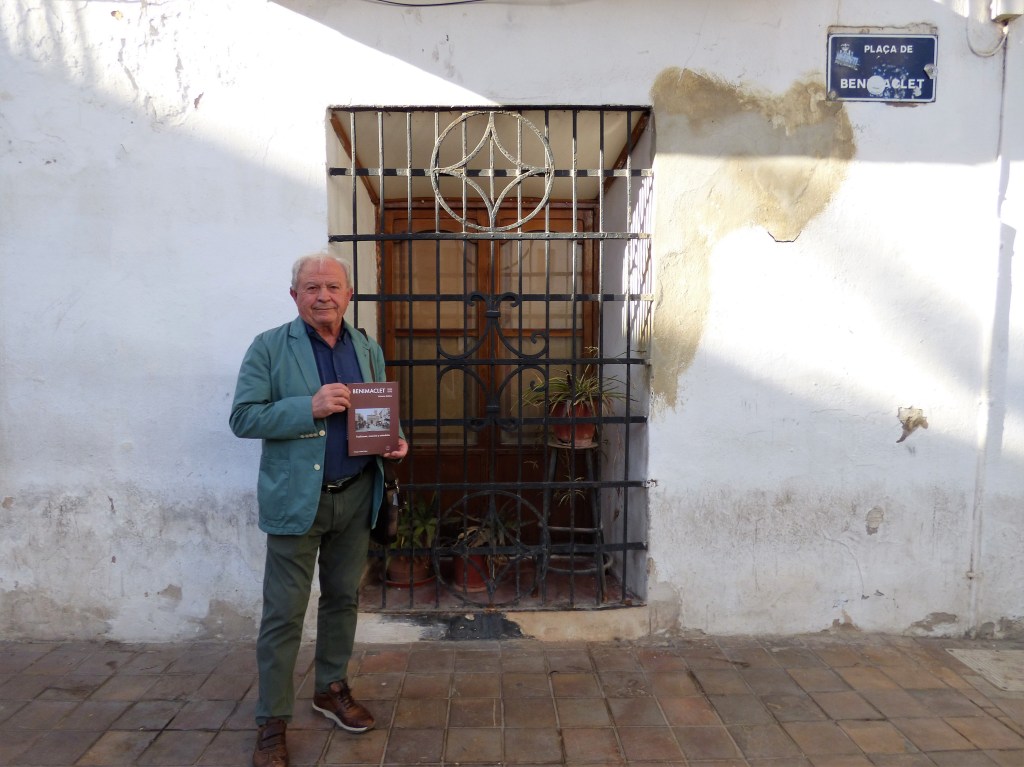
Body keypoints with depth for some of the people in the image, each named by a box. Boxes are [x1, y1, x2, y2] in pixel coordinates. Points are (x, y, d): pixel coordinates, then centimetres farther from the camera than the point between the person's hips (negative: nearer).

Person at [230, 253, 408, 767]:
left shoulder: (369, 351, 9)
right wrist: (311, 407, -22)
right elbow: (243, 417, -11)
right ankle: (272, 720, 18)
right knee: (284, 613, 3)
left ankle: (332, 688, 37)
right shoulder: (269, 348, -5)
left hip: (356, 497, 5)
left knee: (343, 598, 17)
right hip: (296, 499, -4)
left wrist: (396, 440, -6)